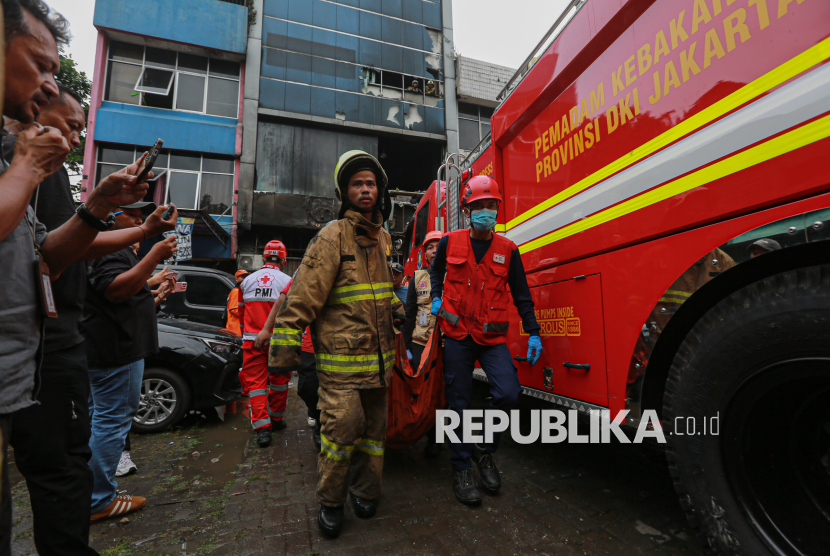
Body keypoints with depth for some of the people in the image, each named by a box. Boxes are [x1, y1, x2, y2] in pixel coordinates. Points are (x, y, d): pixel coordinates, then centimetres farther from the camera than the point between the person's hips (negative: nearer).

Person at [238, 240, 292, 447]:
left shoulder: (248, 280, 6)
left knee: (255, 381, 6)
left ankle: (262, 426, -3)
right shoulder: (287, 281, -5)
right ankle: (276, 418, 31)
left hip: (252, 340, 2)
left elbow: (240, 312, 15)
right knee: (279, 380, 15)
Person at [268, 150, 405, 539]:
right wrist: (285, 342, -19)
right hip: (340, 356, -6)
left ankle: (364, 492, 35)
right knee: (343, 426, -6)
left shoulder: (383, 237, 14)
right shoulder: (332, 237, -9)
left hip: (378, 354, 7)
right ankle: (331, 503, 20)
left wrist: (396, 308, 17)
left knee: (373, 427, 15)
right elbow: (304, 292, -15)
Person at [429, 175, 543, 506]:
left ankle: (484, 450, 14)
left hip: (493, 337, 1)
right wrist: (436, 298, 5)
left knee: (508, 394, -15)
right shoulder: (450, 242, 2)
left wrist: (533, 333, 0)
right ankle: (461, 470, 23)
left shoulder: (508, 250, 3)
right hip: (457, 335, 0)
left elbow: (521, 295, 6)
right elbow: (436, 271, 21)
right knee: (459, 404, 5)